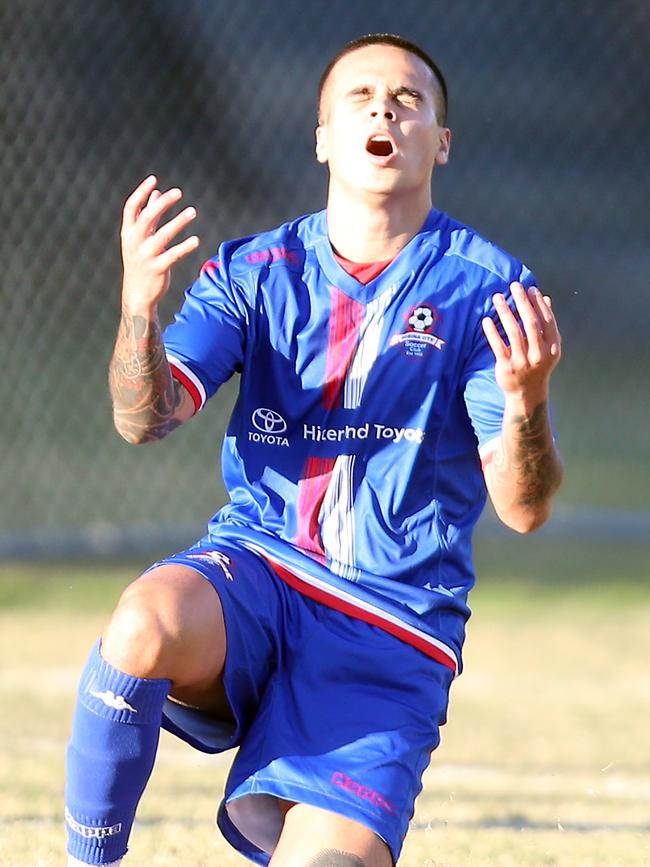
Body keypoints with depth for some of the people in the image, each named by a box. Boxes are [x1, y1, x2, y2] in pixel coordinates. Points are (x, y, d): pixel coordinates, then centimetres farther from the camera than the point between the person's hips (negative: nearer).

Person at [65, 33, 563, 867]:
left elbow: (523, 508, -7)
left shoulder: (486, 289, 0)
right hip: (252, 574, 1)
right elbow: (146, 418, -6)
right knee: (146, 623, -35)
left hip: (395, 632, -1)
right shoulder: (256, 271, 7)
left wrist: (525, 401, -29)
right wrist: (139, 305, -26)